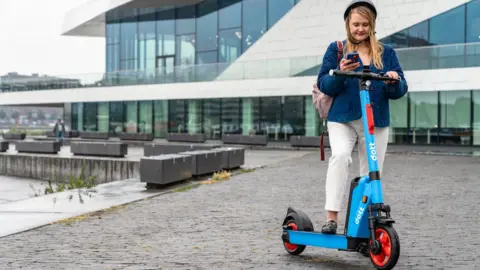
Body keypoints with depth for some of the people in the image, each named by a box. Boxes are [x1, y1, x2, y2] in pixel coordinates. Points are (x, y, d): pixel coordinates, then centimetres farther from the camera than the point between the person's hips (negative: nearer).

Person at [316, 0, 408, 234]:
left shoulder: (386, 53, 12)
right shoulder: (336, 49, 6)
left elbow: (400, 91, 9)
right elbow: (324, 85, 0)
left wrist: (395, 82, -14)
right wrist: (340, 73, -20)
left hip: (376, 122, 3)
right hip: (342, 119, -3)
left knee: (372, 173, 5)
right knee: (340, 156, -27)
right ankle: (332, 216, -23)